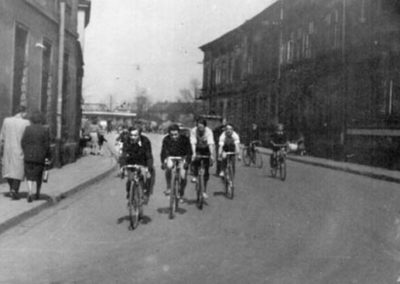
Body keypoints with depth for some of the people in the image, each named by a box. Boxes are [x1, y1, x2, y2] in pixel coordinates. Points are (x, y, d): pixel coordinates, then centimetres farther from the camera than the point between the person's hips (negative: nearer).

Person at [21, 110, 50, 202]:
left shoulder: (28, 129, -4)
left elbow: (23, 142, -2)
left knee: (29, 175, 7)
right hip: (40, 157, 0)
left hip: (28, 156, 0)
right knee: (39, 175, 17)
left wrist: (25, 153, 11)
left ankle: (30, 193, -12)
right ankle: (38, 193, 26)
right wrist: (47, 157, 4)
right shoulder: (45, 130, -7)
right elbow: (47, 145, -6)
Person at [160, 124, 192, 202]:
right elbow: (163, 151, -13)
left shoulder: (185, 139, -24)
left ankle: (181, 195, 16)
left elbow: (189, 151, -17)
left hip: (182, 158, 0)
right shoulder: (166, 139, -20)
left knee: (183, 177, -11)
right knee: (168, 167, -33)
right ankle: (168, 187, -14)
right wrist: (162, 162, -21)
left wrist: (187, 162, -27)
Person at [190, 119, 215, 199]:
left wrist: (212, 155, -49)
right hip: (197, 149, 0)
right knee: (195, 160, -34)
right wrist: (194, 153, -49)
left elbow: (211, 143, -37)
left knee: (206, 170, -4)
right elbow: (193, 142, -34)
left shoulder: (208, 131, -27)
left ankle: (204, 191, 5)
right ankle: (195, 176, -9)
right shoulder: (193, 131, -25)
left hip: (206, 149, 0)